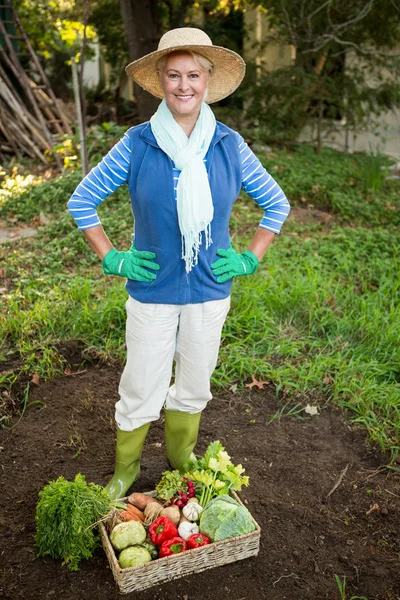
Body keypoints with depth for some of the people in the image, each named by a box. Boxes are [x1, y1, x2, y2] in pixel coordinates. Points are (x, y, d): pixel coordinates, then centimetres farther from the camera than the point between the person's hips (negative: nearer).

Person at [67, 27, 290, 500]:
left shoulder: (229, 145, -3)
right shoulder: (137, 144, -8)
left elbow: (276, 203, 9)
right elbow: (81, 200, 1)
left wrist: (251, 259, 1)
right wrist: (111, 259, -3)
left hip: (209, 290, 2)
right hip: (152, 292, -2)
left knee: (194, 385, 16)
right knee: (141, 389, 7)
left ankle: (181, 461, 41)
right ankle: (125, 468, 33)